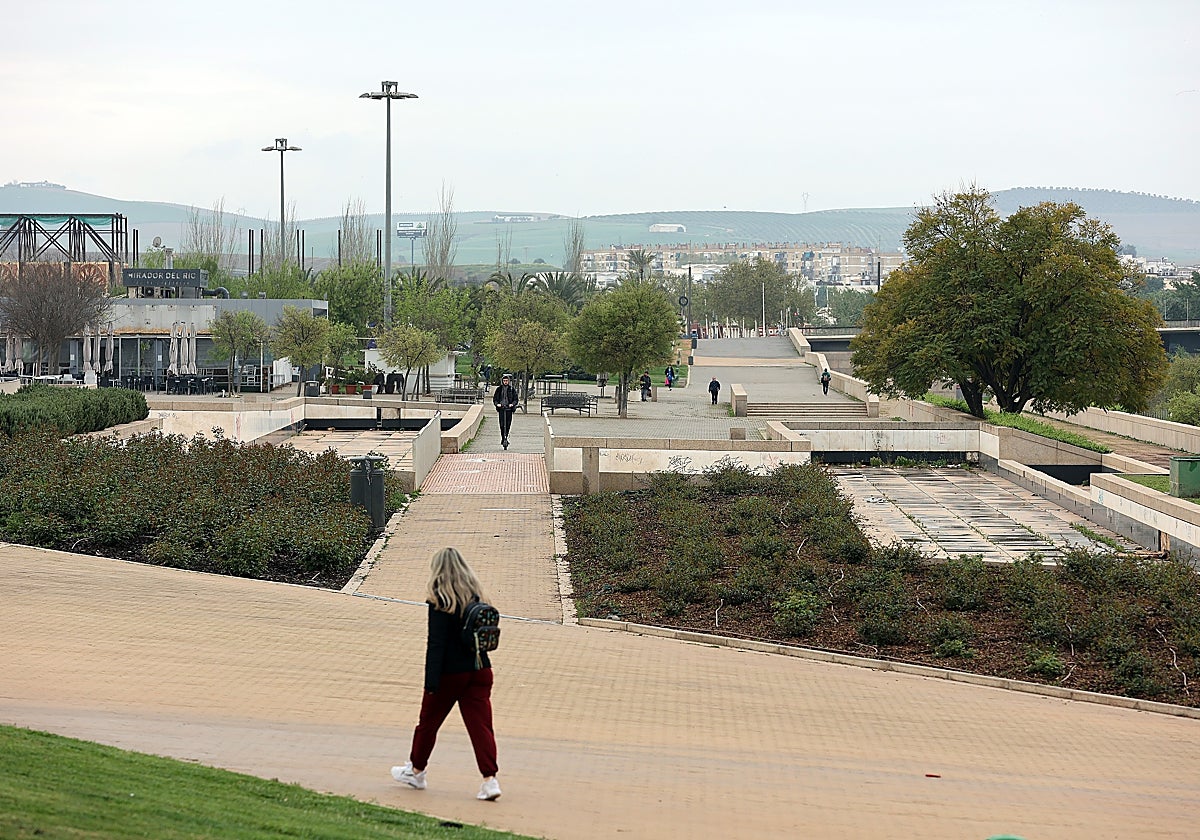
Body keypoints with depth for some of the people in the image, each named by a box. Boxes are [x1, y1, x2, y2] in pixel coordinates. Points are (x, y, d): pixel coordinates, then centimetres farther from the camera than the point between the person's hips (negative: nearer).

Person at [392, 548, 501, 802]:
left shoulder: (440, 602, -13)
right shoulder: (476, 597, 4)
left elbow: (436, 644, -16)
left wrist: (431, 682, -17)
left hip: (450, 673, -5)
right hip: (479, 669, 5)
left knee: (428, 721, 15)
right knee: (480, 724, 1)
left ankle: (416, 771, 31)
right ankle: (490, 779, -10)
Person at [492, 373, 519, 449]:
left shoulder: (512, 389, 8)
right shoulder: (499, 389, 9)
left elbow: (516, 399, 7)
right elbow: (495, 398, 10)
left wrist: (512, 404, -13)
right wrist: (497, 404, -10)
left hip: (509, 408, 0)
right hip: (501, 408, 0)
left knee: (508, 424, -1)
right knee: (502, 425, -9)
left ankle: (506, 437, 19)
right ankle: (503, 438, -1)